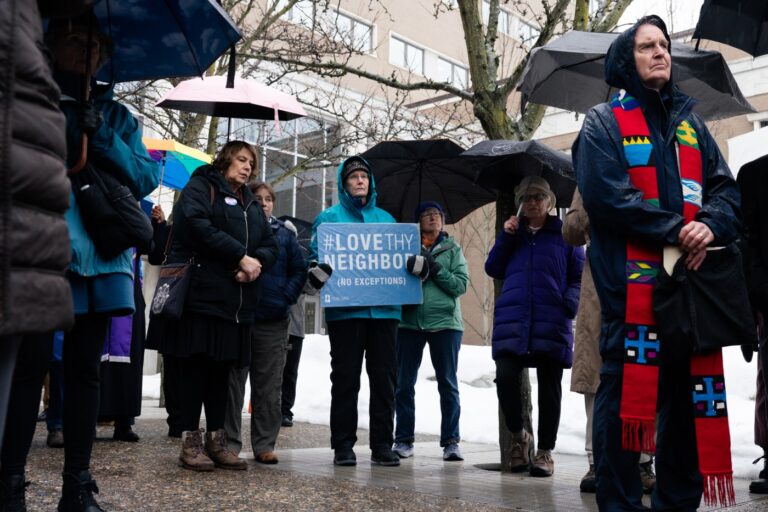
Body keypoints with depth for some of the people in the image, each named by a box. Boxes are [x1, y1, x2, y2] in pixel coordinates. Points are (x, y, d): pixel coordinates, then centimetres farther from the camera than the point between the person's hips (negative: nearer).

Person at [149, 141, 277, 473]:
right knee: (196, 366, -4)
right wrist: (241, 256, -16)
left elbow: (270, 246, 15)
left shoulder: (251, 204, 24)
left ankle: (216, 442, 14)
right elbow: (199, 226, -15)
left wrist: (257, 262, -8)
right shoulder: (200, 187, 3)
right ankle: (190, 443, 2)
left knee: (222, 368, 8)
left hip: (236, 300, 7)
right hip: (200, 293, -6)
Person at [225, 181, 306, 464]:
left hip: (273, 320, 1)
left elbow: (299, 270, 7)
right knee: (233, 382, 4)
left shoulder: (285, 233, 10)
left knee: (269, 386, 5)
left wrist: (287, 297, -6)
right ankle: (229, 442, 11)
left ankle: (264, 444, 11)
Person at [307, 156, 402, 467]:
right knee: (345, 379, 2)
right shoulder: (328, 218, 9)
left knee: (384, 378, 5)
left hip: (385, 310, 3)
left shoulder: (386, 219, 19)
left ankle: (382, 444, 13)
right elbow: (315, 256, 2)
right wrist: (317, 271, -20)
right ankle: (343, 444, 10)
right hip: (344, 310, -3)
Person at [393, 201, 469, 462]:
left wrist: (435, 270, -13)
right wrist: (409, 270, -15)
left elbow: (462, 284, -2)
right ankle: (404, 439, 15)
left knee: (448, 384, 4)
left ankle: (451, 441, 11)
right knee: (403, 384, 5)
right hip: (409, 322, 1)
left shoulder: (452, 249, 9)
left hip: (444, 322, -1)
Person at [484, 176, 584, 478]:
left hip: (551, 325, -1)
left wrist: (571, 303, -12)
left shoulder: (564, 234, 8)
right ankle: (518, 435, 13)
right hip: (512, 323, 2)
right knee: (505, 378, -13)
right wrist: (505, 237, 1)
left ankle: (545, 451, 18)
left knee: (549, 388, 5)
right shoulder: (514, 233, 17)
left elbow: (580, 276, 5)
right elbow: (493, 269, 12)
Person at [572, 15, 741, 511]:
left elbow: (727, 190, 12)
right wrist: (674, 231, -15)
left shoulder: (691, 123, 21)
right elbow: (606, 195, -12)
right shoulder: (603, 122, 4)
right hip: (631, 282, -6)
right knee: (626, 392, -4)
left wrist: (710, 225, -10)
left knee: (688, 394, 9)